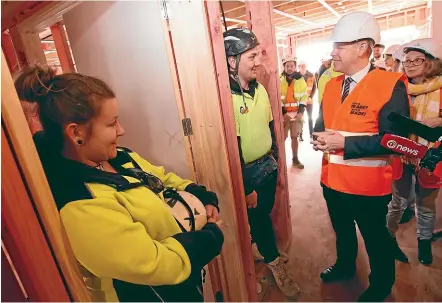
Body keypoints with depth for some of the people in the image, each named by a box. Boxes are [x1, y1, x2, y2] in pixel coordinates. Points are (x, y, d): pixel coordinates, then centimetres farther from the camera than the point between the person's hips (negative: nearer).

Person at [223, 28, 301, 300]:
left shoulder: (259, 88, 2)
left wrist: (275, 161, 16)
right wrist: (246, 189, -15)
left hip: (267, 165, 7)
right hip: (247, 171, -7)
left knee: (264, 214, 21)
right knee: (256, 217, 11)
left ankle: (265, 252, 47)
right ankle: (275, 261, 34)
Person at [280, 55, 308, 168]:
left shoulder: (300, 80, 4)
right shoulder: (279, 80, -2)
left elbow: (304, 96, 4)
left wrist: (301, 111, -8)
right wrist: (283, 113, -12)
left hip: (297, 113, 2)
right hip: (283, 114, -2)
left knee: (295, 137, 10)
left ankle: (295, 159, 24)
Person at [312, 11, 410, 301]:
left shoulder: (390, 85, -16)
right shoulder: (332, 85, 5)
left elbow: (395, 140, -20)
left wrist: (345, 143, -27)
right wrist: (320, 136, -12)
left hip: (368, 185, -6)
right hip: (333, 180, 6)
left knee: (376, 238, 18)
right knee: (342, 230, 27)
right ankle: (345, 266, 54)